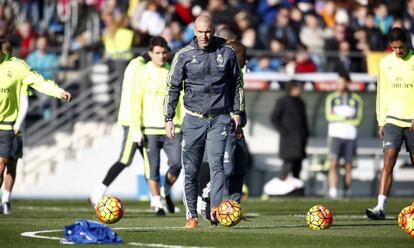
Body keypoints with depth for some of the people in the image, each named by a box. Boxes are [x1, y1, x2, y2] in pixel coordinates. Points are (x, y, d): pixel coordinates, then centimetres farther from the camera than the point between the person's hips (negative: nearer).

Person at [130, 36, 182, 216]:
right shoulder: (143, 74, 0)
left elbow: (181, 100, 14)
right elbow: (136, 102, -2)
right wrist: (137, 130, -8)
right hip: (150, 128, -2)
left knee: (177, 163, -8)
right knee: (153, 168, -1)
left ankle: (166, 192, 18)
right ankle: (156, 202, 11)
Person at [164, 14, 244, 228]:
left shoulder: (226, 53, 2)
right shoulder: (184, 55, 1)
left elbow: (237, 83, 14)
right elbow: (173, 87, 6)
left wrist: (236, 111, 8)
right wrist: (169, 118, 2)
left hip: (219, 119, -1)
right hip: (193, 120, 1)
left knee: (216, 163, -17)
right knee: (191, 170, 3)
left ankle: (215, 209, -26)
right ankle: (191, 215, 10)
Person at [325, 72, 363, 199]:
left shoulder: (356, 100, 8)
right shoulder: (332, 98, 8)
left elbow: (357, 120, -1)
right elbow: (329, 116, -5)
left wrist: (338, 117, -9)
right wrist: (346, 117, -9)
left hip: (350, 136, 1)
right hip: (335, 135, -1)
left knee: (348, 166, 3)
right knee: (334, 164, -13)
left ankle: (347, 192, 13)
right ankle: (333, 192, -19)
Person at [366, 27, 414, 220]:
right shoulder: (385, 63, 7)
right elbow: (382, 93, 12)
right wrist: (381, 122, 8)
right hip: (392, 120, 1)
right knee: (388, 161, -13)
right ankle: (380, 207, -21)